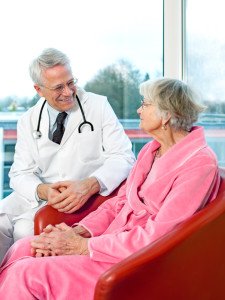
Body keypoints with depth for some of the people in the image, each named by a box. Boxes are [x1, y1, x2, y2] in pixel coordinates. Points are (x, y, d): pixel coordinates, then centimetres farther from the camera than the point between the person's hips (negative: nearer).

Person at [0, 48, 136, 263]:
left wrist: (89, 185, -27)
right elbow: (21, 173, 5)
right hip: (40, 194, 4)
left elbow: (123, 157, -9)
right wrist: (43, 191, -20)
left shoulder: (98, 106, -2)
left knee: (26, 228, -26)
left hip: (83, 197, -4)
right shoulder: (28, 122, 8)